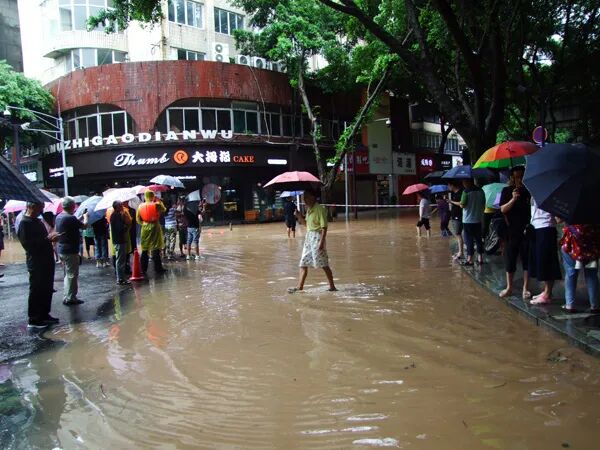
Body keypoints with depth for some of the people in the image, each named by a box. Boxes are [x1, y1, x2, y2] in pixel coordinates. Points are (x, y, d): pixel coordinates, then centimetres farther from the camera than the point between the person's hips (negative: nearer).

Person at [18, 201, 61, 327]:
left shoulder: (37, 221, 15)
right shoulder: (25, 223, -14)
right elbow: (27, 243, -23)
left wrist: (51, 237, 6)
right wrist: (47, 238, -23)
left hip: (46, 261, 9)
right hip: (36, 263, -9)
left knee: (47, 289, 14)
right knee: (36, 291, -1)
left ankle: (44, 315, 25)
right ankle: (34, 319, 8)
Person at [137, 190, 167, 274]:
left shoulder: (141, 206, 0)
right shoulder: (156, 205, -13)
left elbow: (137, 218, 6)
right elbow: (164, 209, 6)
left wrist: (143, 223, 15)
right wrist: (159, 201, 10)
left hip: (145, 228, 4)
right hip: (154, 227, -4)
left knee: (144, 250, 11)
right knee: (156, 249, 2)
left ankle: (143, 269, 16)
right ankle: (158, 268, 5)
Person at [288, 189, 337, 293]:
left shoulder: (319, 209, -14)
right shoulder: (308, 209, 12)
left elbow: (324, 227, -17)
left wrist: (321, 242, -22)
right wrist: (299, 216, 6)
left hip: (317, 236, -9)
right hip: (308, 236, 9)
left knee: (323, 264, -3)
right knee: (303, 263, 9)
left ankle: (332, 286, 8)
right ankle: (299, 287, 16)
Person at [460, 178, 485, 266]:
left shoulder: (466, 191, -14)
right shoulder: (480, 191, 5)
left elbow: (462, 205, -16)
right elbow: (483, 205, 10)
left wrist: (461, 203, 5)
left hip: (468, 220, -6)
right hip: (478, 219, 6)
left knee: (469, 240, -1)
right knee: (479, 239, 13)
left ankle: (469, 259, 0)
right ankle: (480, 258, 18)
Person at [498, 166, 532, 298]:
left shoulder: (530, 191, 3)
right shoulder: (507, 191, 3)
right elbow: (503, 209, -5)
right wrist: (513, 199, -20)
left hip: (527, 231, 0)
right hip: (511, 231, 0)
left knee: (527, 260, 4)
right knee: (510, 259, 6)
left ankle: (525, 288, 15)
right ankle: (509, 287, 19)